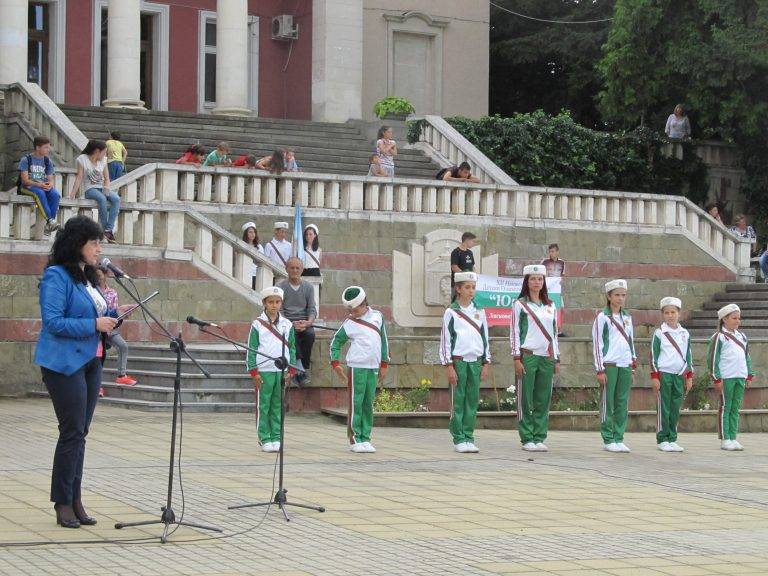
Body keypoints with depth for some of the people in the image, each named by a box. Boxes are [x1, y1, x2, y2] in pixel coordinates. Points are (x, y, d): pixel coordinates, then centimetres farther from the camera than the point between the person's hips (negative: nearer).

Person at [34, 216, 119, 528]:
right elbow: (53, 322, -19)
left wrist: (112, 314, 5)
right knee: (73, 432, -7)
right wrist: (94, 324, -19)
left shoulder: (87, 277, 15)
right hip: (64, 364, -8)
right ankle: (63, 503, 1)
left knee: (79, 434, 9)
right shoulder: (57, 276, -11)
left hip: (89, 362, 8)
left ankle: (74, 500, 14)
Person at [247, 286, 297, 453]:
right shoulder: (258, 324, 1)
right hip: (263, 371, -3)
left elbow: (292, 348, 13)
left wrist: (291, 370, 6)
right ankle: (265, 439, 6)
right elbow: (251, 348, 1)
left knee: (278, 406, 6)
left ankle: (276, 438, 12)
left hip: (282, 371, 3)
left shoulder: (287, 325, 9)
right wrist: (254, 371, -5)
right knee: (263, 406, 1)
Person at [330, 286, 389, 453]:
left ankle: (365, 438, 11)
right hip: (357, 366, -3)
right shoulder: (348, 323, -1)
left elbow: (383, 340, 13)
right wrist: (335, 363, -5)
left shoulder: (377, 316, 7)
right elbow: (336, 342, 6)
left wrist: (384, 364, 12)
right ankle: (354, 440, -1)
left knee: (368, 404, 6)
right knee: (356, 403, -3)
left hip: (373, 367, 3)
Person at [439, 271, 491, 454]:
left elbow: (485, 338, 15)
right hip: (458, 361, -4)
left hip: (476, 361, 4)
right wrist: (449, 367, -7)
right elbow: (445, 340, -2)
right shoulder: (451, 312, 0)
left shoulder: (479, 312, 12)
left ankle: (469, 437, 10)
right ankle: (459, 439, 3)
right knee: (458, 401, -2)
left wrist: (486, 363, 10)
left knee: (473, 401, 4)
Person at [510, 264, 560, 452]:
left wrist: (557, 359, 14)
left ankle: (539, 438, 9)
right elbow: (514, 333, -2)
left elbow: (554, 333, 18)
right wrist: (517, 358, -9)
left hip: (546, 358, 4)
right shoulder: (520, 305, 2)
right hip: (527, 357, -4)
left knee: (543, 400, 4)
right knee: (525, 400, -2)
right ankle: (527, 439, 1)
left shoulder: (550, 306, 15)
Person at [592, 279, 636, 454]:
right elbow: (597, 344, -4)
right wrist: (600, 370, -9)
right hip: (609, 365, -5)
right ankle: (608, 439, 2)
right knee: (607, 403, -2)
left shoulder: (627, 317, 16)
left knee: (622, 403, 4)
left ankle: (619, 438, 9)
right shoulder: (602, 317, -1)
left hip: (625, 366, 5)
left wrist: (633, 369, 16)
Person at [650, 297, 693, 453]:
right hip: (664, 374, -4)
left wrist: (689, 376, 11)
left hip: (679, 375, 4)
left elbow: (688, 356, 15)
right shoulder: (659, 333, -1)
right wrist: (655, 376, -8)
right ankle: (662, 440, 2)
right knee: (663, 408, -2)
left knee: (675, 409, 6)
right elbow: (653, 355, -2)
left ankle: (672, 439, 12)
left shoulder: (684, 334, 11)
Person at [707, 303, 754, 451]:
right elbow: (712, 359, -7)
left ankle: (733, 438, 12)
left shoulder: (742, 337, 16)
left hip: (740, 377, 6)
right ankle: (725, 440, 0)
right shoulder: (719, 337, -4)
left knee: (735, 408, 8)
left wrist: (749, 375, 15)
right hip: (726, 378, -6)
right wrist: (716, 379, -12)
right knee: (725, 408, -2)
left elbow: (747, 357, 22)